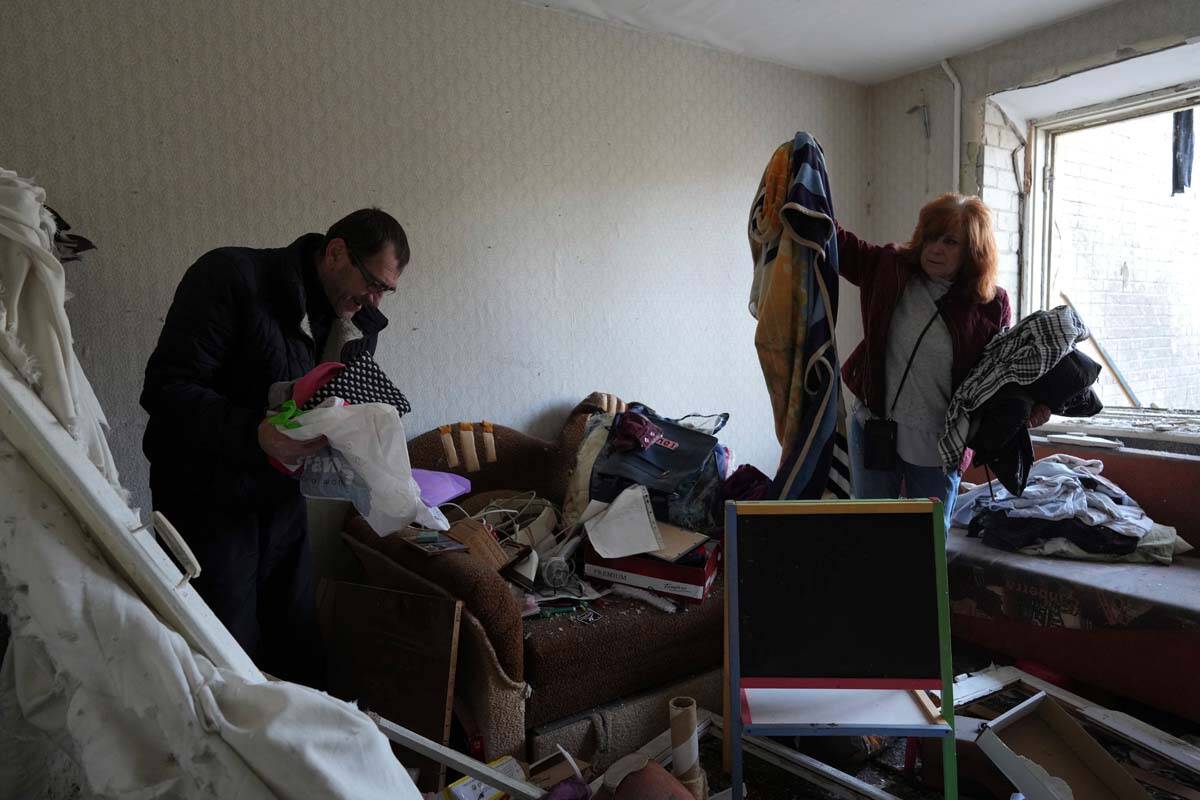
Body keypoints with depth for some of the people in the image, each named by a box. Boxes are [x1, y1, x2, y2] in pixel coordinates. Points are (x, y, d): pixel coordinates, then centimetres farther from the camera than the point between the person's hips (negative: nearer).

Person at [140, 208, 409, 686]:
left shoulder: (360, 324, 3)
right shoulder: (230, 277, -17)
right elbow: (165, 389, -21)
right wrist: (255, 434, -35)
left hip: (281, 498, 6)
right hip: (206, 499, -5)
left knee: (300, 651, 12)